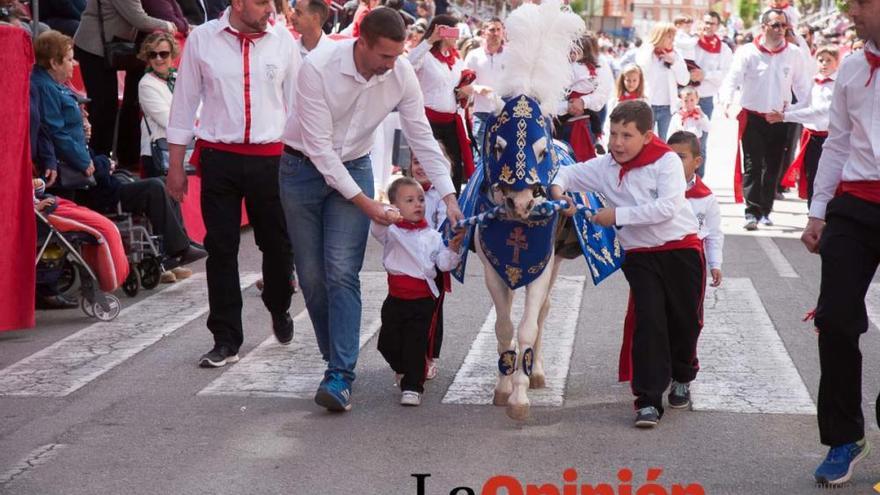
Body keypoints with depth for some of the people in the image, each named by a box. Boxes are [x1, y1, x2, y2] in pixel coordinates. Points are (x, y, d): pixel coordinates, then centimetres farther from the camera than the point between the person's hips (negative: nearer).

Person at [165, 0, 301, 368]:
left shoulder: (283, 40, 0)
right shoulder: (202, 39, -2)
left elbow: (296, 101, 7)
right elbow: (185, 101, 4)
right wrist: (176, 164, 4)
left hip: (270, 157, 1)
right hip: (218, 157, -1)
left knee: (277, 243, 11)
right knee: (221, 250, 3)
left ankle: (279, 309, 41)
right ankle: (226, 340, 13)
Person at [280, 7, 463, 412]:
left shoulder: (402, 74, -15)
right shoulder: (318, 68, -26)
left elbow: (422, 138, -4)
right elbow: (319, 147, -24)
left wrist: (449, 196, -9)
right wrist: (363, 202, -23)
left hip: (354, 167, 1)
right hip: (305, 167, -1)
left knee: (342, 272, -13)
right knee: (312, 276, 3)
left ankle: (340, 375, -16)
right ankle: (338, 359, 20)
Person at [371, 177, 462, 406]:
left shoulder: (432, 235, 8)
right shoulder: (391, 231, 0)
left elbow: (443, 264, 8)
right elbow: (377, 230, -23)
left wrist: (453, 250, -11)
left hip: (424, 299, 0)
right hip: (396, 297, 0)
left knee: (416, 343, -5)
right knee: (388, 342, 7)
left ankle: (413, 386, 2)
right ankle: (403, 370, 36)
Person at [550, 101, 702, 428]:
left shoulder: (667, 161, -11)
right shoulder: (605, 167, 1)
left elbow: (667, 207, -23)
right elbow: (571, 172, 15)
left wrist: (618, 214, -22)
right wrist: (558, 187, -10)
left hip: (682, 249, -2)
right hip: (640, 255, 2)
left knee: (685, 320, 9)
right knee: (649, 322, -10)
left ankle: (682, 377, 38)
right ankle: (649, 400, -7)